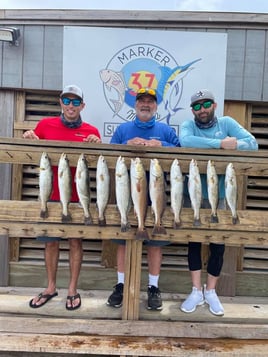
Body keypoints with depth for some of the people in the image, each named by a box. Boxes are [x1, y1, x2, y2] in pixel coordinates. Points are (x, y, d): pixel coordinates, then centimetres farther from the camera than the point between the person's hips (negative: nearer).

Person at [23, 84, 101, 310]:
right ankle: (51, 287, 32)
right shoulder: (45, 124, 2)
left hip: (77, 196, -1)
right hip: (51, 194, 2)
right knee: (51, 241, 12)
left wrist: (97, 145, -16)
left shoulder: (91, 132, -1)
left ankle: (73, 290, 25)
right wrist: (30, 139, -9)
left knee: (76, 241, 8)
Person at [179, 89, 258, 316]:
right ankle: (197, 291, 24)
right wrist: (221, 144, -25)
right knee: (194, 241, 7)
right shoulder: (188, 125, 1)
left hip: (218, 196, 1)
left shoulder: (226, 123, 5)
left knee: (218, 244, 7)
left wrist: (232, 146, -23)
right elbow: (185, 141, -23)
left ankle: (211, 291, 26)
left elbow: (252, 143, -7)